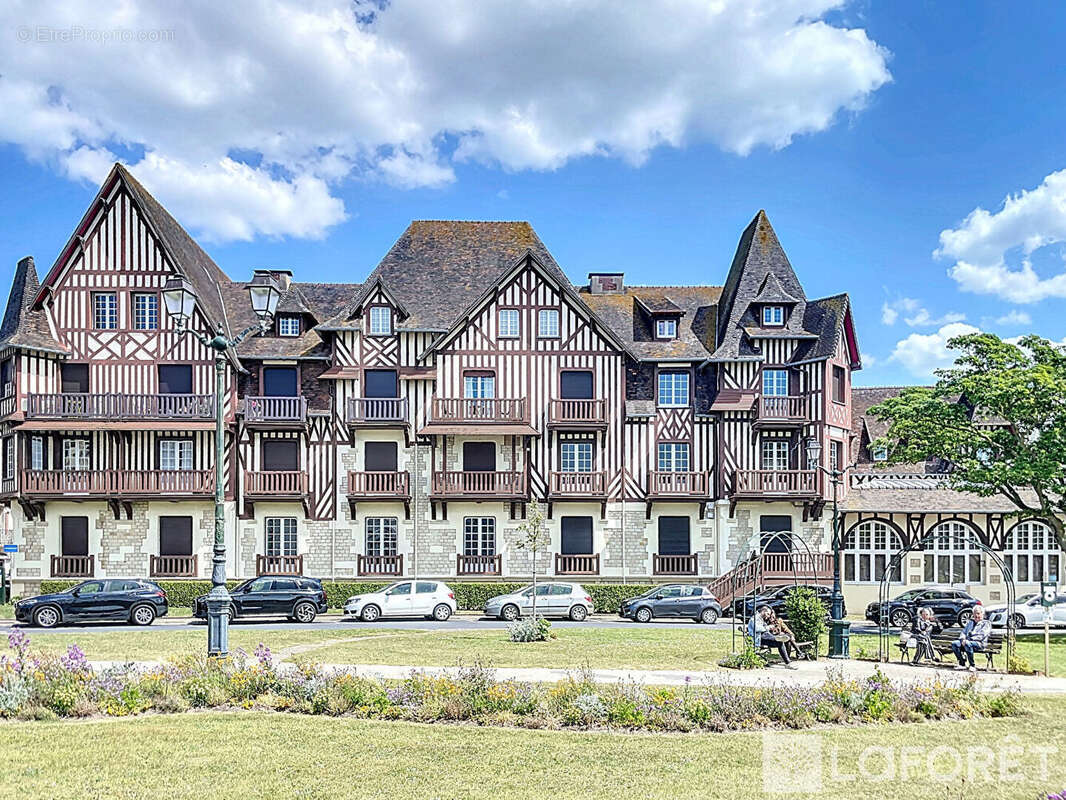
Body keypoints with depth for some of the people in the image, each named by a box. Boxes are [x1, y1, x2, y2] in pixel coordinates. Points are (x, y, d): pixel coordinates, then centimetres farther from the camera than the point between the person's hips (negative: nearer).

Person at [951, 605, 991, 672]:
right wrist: (963, 639, -4)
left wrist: (968, 640, -17)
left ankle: (972, 665, -27)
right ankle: (962, 664, -15)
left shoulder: (986, 623, 7)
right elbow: (964, 632, 20)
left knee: (968, 644, -39)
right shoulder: (970, 622, 27)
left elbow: (981, 636, -8)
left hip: (979, 644, -6)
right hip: (967, 641, 6)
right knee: (954, 644, -21)